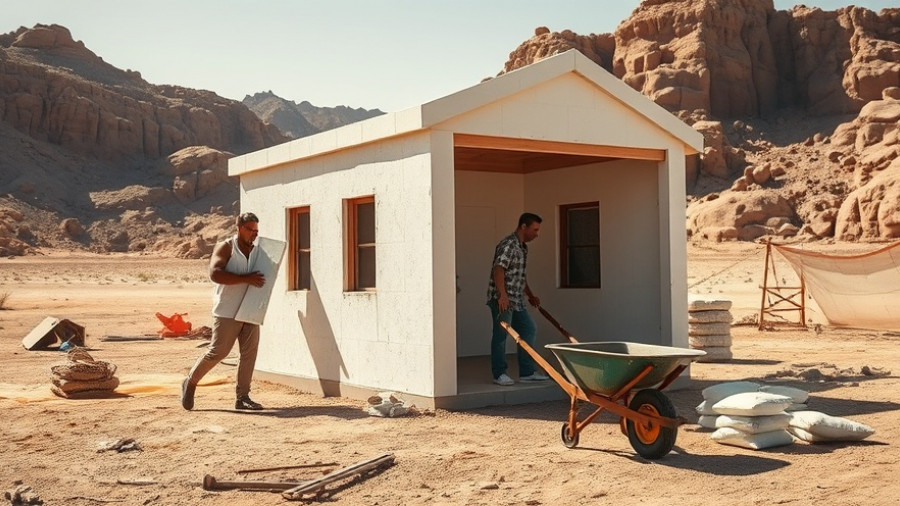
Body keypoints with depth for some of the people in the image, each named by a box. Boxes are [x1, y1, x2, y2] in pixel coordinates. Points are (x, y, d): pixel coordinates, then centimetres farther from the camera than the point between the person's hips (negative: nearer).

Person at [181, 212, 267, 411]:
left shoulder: (257, 251, 13)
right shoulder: (226, 247, -6)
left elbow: (265, 274, 29)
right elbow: (215, 273, -21)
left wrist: (262, 281, 4)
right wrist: (246, 279, -24)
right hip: (227, 312, -6)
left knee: (249, 353, 1)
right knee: (218, 351, -4)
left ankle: (242, 397, 7)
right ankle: (190, 383, 16)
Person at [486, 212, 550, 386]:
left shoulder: (522, 247, 17)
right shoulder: (508, 245, -14)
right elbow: (498, 269, -25)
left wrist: (530, 295, 32)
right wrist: (502, 295, -34)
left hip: (517, 300, 10)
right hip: (502, 300, -10)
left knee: (528, 329, 9)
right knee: (501, 334, -3)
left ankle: (527, 372, 15)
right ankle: (499, 374, 7)